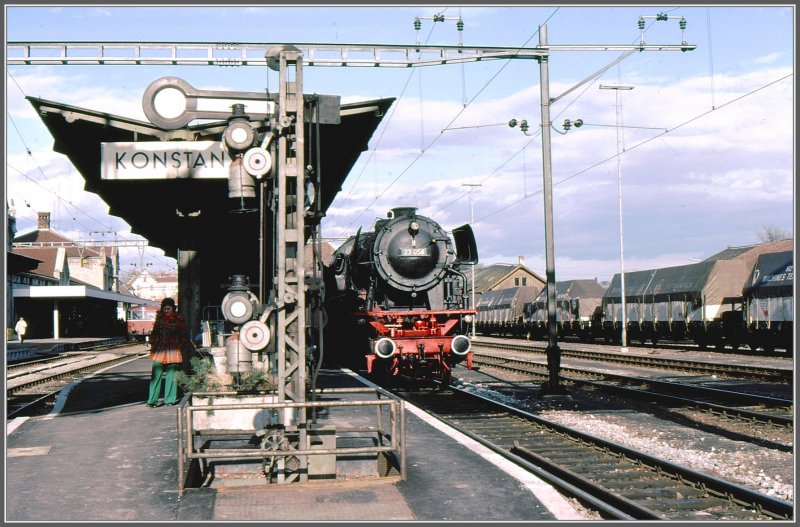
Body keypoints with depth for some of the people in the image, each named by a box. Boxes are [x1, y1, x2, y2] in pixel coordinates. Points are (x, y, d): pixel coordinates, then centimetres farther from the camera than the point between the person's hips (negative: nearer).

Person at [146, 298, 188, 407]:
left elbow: (184, 335, 6)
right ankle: (152, 400, -3)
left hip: (173, 350, -2)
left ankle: (170, 399, 11)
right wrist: (153, 343, 9)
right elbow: (154, 331, 18)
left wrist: (181, 346, -1)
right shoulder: (159, 317, 8)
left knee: (171, 375, 3)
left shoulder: (179, 319, 1)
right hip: (159, 350, 2)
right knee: (156, 375, -4)